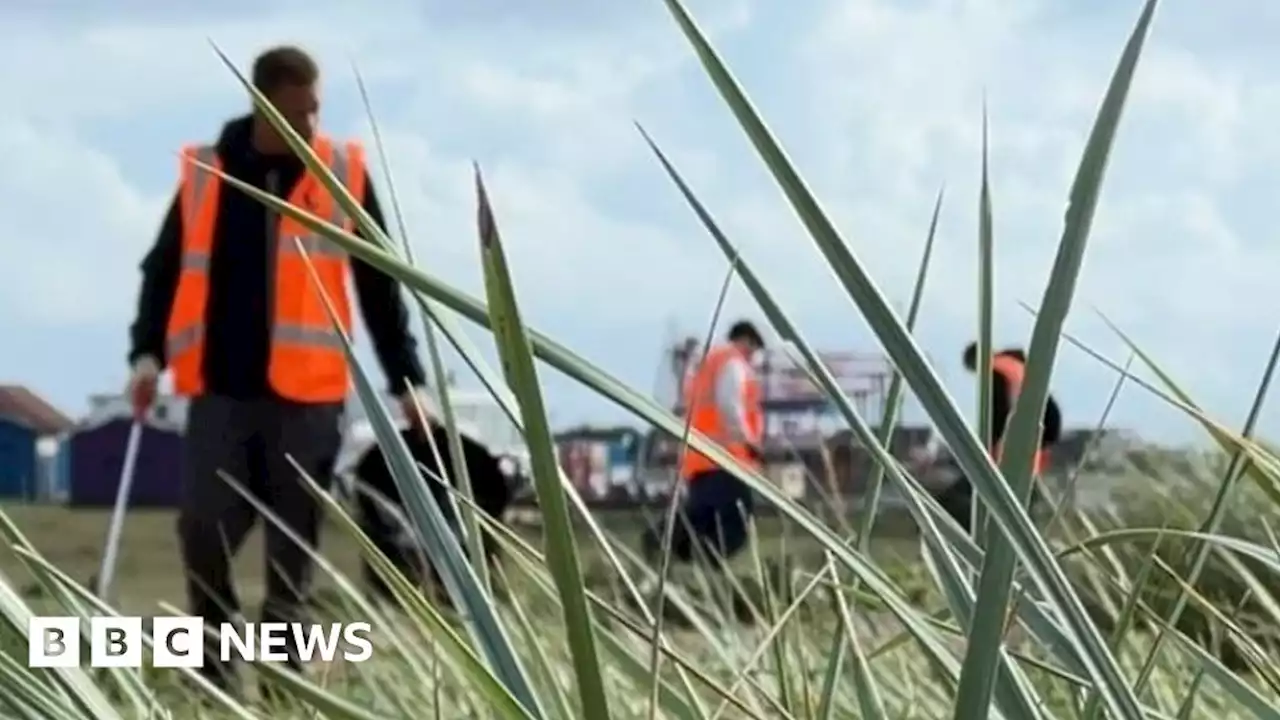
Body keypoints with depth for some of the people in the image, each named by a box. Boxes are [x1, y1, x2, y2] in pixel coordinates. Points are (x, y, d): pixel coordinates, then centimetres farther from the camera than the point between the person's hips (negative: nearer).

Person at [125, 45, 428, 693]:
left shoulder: (343, 174, 4)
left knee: (293, 540, 3)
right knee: (203, 524, -8)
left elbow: (378, 286, 8)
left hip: (307, 392, 0)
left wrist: (405, 377, 6)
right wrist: (148, 352, -5)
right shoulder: (205, 173, 5)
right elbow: (164, 270, 9)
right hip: (219, 389, 0)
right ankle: (213, 663, 10)